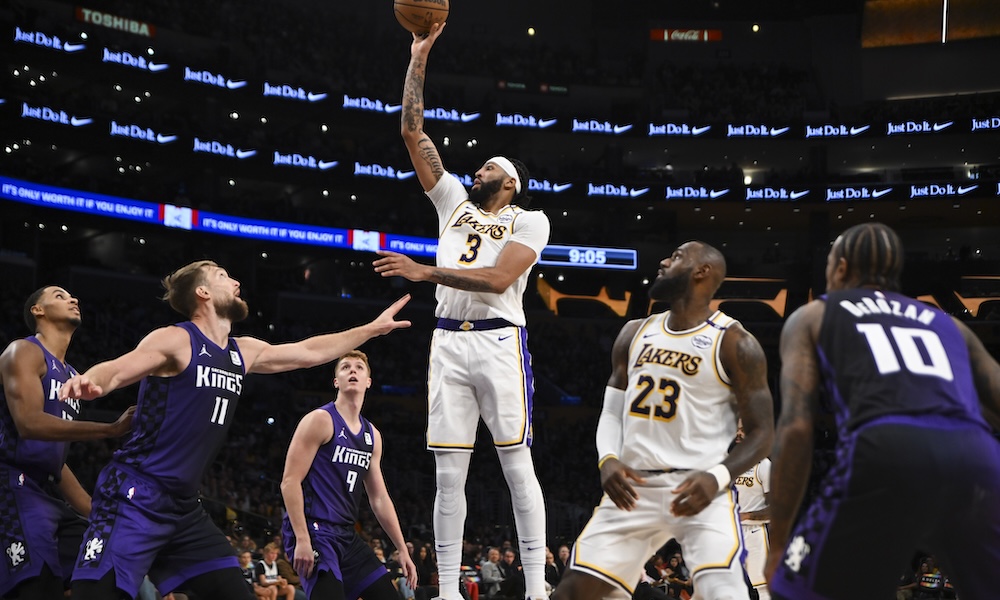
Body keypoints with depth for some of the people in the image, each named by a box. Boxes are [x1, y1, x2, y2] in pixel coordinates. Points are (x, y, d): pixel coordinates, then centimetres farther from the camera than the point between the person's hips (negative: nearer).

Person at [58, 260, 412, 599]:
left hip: (183, 506, 8)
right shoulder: (176, 341, -10)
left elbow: (309, 352, 24)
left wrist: (374, 328, 28)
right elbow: (116, 370, -23)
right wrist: (87, 381, -47)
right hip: (136, 498, -8)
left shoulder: (244, 353, 14)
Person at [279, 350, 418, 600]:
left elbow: (379, 497, 20)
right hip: (313, 531, -8)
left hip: (347, 535, 9)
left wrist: (402, 549, 17)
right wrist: (302, 539, -22)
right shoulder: (320, 420, -8)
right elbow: (290, 481, -14)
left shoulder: (372, 435, 15)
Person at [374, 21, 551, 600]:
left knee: (518, 466, -5)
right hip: (449, 341, 4)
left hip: (499, 341, -4)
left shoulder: (530, 220, 4)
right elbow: (413, 133, 15)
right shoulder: (456, 203, 19)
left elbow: (498, 278, -13)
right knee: (449, 474, 2)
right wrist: (419, 60, 9)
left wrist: (423, 272, -17)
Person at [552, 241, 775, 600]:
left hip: (699, 488, -5)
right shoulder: (634, 334, 13)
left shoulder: (735, 343, -4)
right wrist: (608, 460, -5)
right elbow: (612, 411, 17)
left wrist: (717, 477, -23)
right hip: (634, 487, 5)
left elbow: (762, 433, -5)